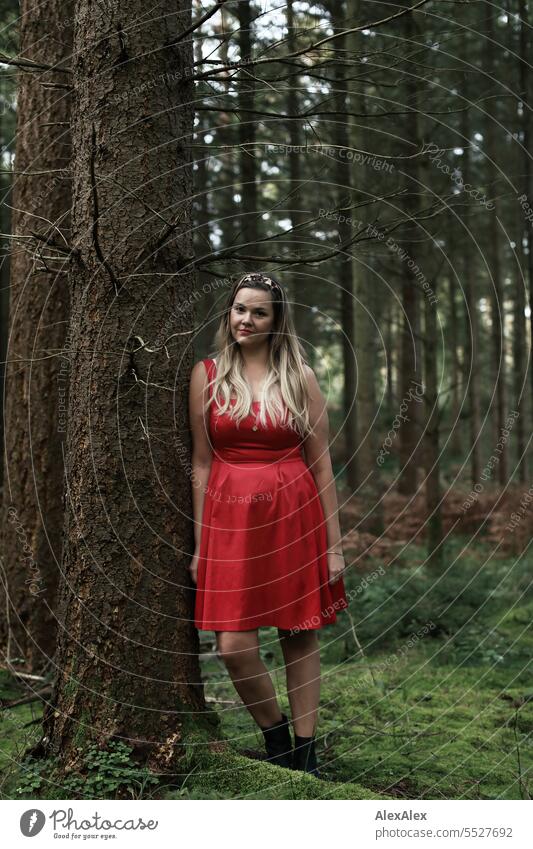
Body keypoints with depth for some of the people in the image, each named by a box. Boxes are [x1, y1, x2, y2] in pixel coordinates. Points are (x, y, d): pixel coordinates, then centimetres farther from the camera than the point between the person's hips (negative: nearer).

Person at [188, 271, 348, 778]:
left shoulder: (299, 377, 5)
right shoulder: (207, 374, 6)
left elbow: (321, 464, 5)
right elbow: (202, 463, 7)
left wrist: (333, 544, 1)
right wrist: (199, 545, 4)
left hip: (295, 517, 0)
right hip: (230, 518, 0)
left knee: (300, 638, 5)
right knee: (233, 646, -7)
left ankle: (304, 756, 18)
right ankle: (274, 738, 18)